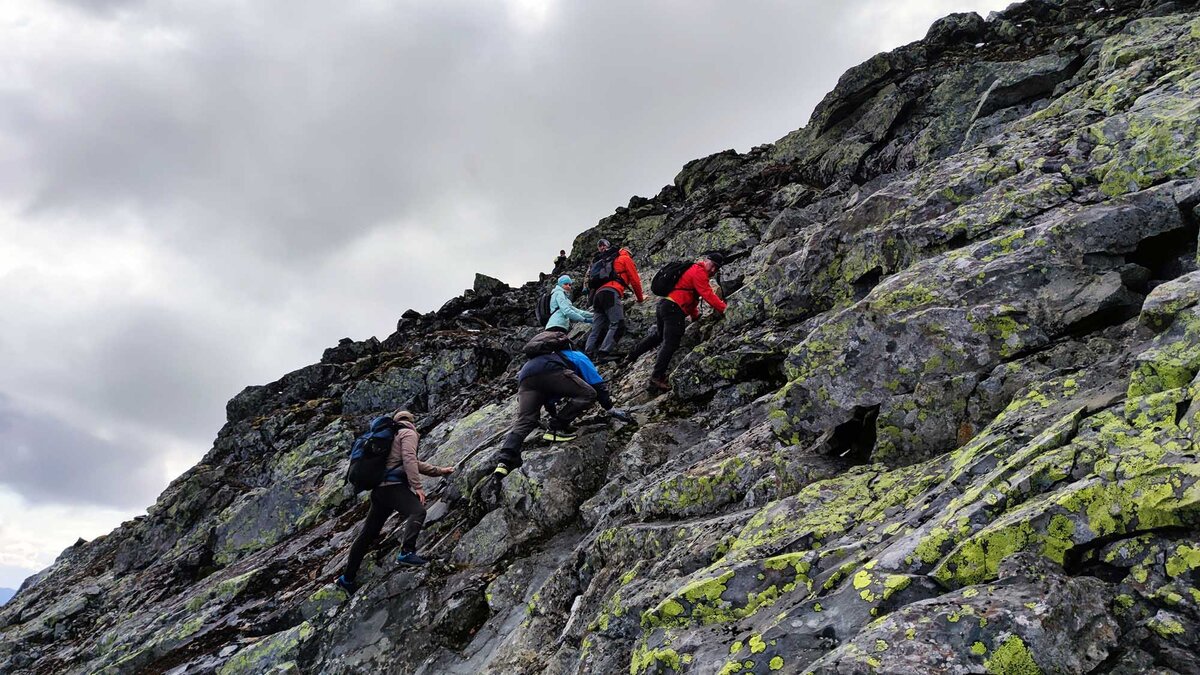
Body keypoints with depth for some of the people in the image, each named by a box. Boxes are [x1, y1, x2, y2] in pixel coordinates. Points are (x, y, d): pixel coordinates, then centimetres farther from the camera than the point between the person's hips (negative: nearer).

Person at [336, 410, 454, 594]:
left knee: (367, 534, 13)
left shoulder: (395, 436, 31)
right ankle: (407, 552, -43)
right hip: (393, 486, -9)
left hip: (379, 489, 9)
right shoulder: (409, 433, 3)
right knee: (417, 511, -24)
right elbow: (409, 460, -15)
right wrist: (417, 486, -20)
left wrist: (440, 471, 42)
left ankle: (348, 577, 20)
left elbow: (415, 464, 39)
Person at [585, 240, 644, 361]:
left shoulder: (612, 261, 36)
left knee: (598, 328, 6)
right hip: (611, 293, -8)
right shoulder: (626, 259, 16)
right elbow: (635, 280, 11)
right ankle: (604, 353, -29)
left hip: (598, 294, 8)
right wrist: (640, 298, 23)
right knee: (618, 324, -16)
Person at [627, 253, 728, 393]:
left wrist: (695, 316, 25)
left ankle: (632, 355, 38)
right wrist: (724, 309, -17)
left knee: (658, 335, 28)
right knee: (670, 343, -11)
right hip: (674, 309, -11)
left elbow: (690, 298, 28)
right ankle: (657, 377, -14)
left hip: (664, 304, 11)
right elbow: (707, 294, -17)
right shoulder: (699, 272, -8)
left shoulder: (693, 270, 25)